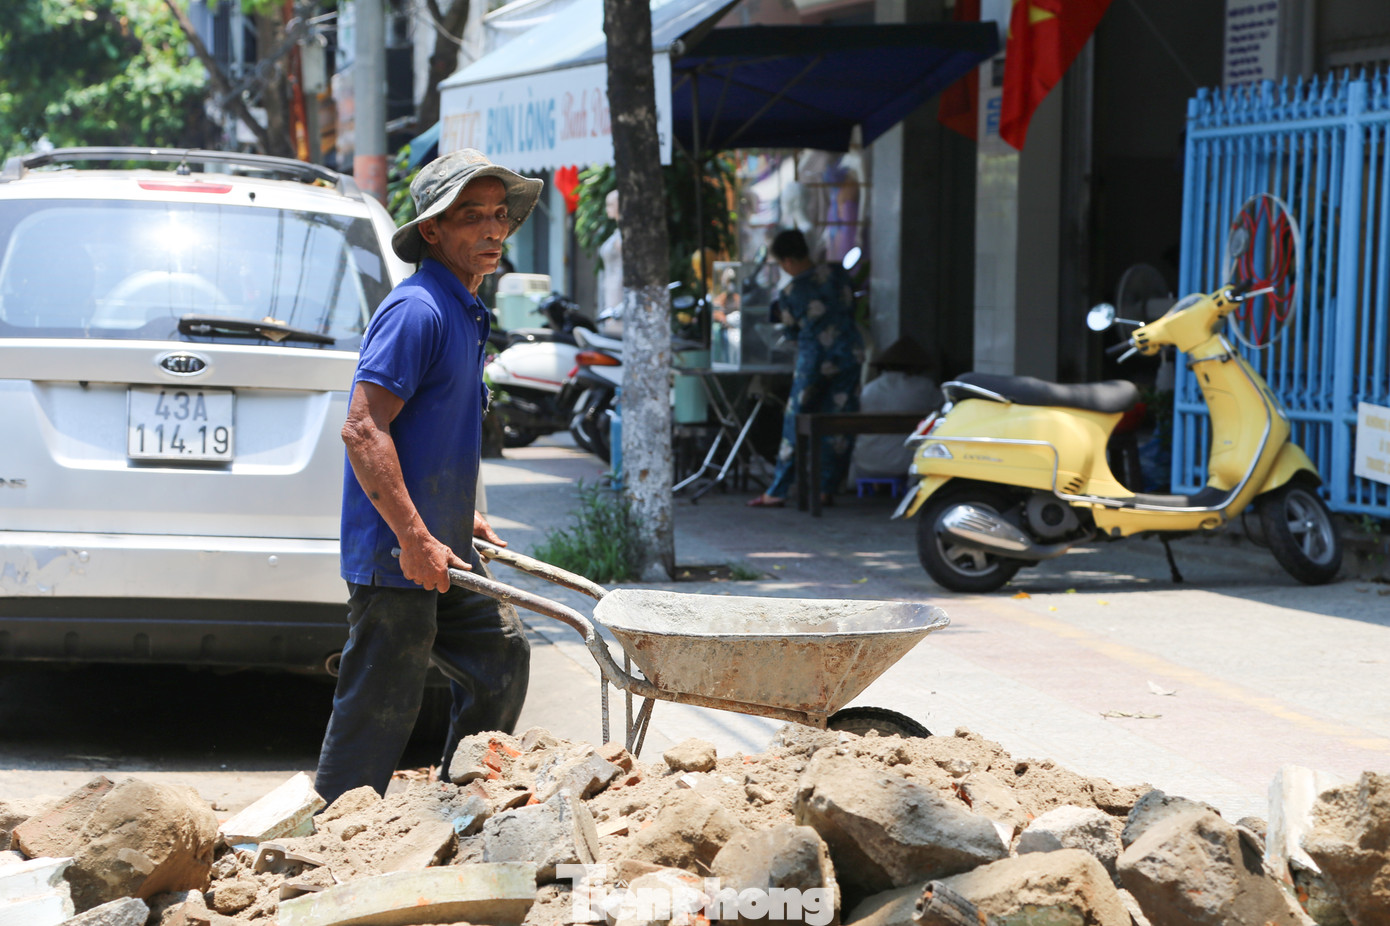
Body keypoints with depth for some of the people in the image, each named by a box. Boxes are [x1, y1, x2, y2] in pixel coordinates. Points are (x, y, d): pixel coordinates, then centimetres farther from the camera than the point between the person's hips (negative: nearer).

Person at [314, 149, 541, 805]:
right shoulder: (417, 310, -18)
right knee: (380, 713, -3)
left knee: (501, 659, 19)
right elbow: (363, 430, -25)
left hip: (439, 546, 10)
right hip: (394, 555, -10)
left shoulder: (463, 310, 15)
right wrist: (415, 540, -26)